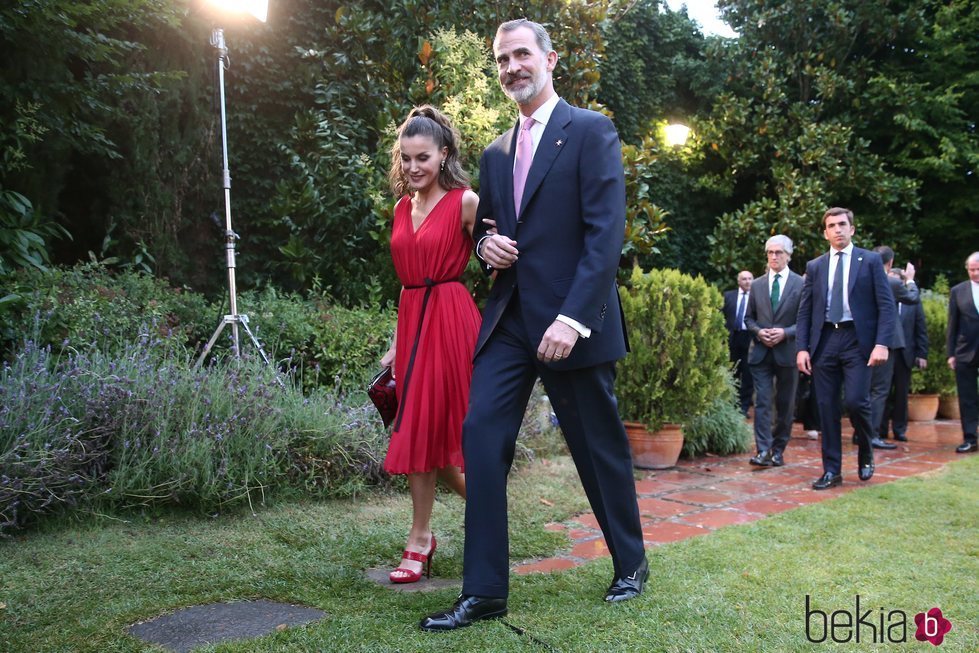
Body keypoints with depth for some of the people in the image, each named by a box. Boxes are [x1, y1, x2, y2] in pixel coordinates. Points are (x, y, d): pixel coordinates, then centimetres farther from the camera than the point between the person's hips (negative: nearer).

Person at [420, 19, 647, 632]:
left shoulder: (591, 131, -3)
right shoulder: (496, 152, 16)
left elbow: (607, 231, -12)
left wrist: (572, 317, -21)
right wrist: (486, 242, 0)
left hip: (571, 321, -5)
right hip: (508, 318, 6)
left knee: (601, 446, 7)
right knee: (482, 434, -5)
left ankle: (631, 563, 30)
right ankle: (485, 590, 3)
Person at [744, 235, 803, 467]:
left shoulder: (801, 284, -1)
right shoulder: (757, 285, 10)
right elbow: (749, 318, 13)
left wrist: (785, 333, -16)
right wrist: (759, 332, -6)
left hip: (787, 352, -2)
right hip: (760, 352, 2)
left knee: (785, 404, 7)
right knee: (762, 401, -6)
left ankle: (778, 450, 19)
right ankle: (763, 451, -9)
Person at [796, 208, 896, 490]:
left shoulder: (871, 261, 4)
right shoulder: (814, 266, 12)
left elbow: (886, 305, -1)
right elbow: (804, 311, 10)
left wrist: (882, 344, -13)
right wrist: (802, 347, 0)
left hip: (858, 340, -3)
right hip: (824, 341, 3)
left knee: (855, 401, -13)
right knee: (827, 408, 3)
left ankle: (865, 454, 16)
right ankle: (831, 470, 13)